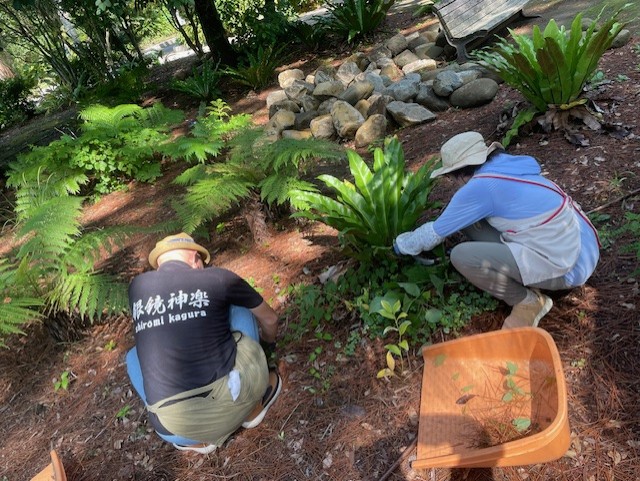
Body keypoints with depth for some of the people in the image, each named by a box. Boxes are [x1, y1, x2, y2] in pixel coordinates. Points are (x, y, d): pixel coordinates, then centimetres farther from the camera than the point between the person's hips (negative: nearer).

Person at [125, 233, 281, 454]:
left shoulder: (137, 286, 11)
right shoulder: (218, 278, 1)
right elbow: (270, 319, 17)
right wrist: (269, 343, 41)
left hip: (176, 431, 2)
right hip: (232, 401, -1)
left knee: (134, 356, 29)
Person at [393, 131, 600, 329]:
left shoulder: (480, 186, -18)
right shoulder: (504, 165, 7)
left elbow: (434, 233, -6)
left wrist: (401, 243, 12)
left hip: (567, 265, -9)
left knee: (462, 256, -20)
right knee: (470, 220, 7)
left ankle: (528, 301, 0)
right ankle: (526, 279, 12)